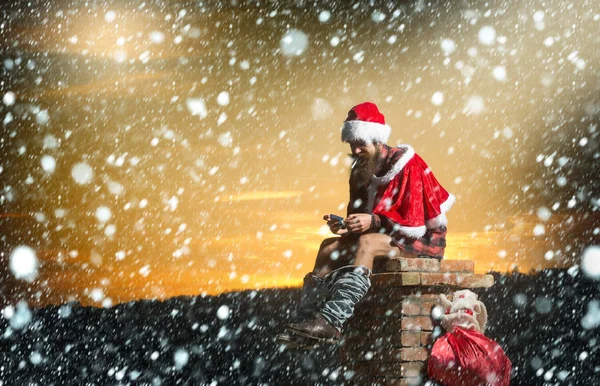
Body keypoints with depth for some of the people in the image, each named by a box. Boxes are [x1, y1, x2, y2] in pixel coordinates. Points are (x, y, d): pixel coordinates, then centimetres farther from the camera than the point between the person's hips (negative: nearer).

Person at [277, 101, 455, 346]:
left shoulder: (407, 165, -15)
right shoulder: (362, 169, 8)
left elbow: (416, 224, -21)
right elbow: (359, 215, 8)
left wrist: (374, 221, -31)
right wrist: (345, 226, -15)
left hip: (421, 241, -8)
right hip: (385, 236, 8)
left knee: (367, 243, -33)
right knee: (330, 246, -9)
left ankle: (332, 320, -48)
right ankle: (305, 319, -22)